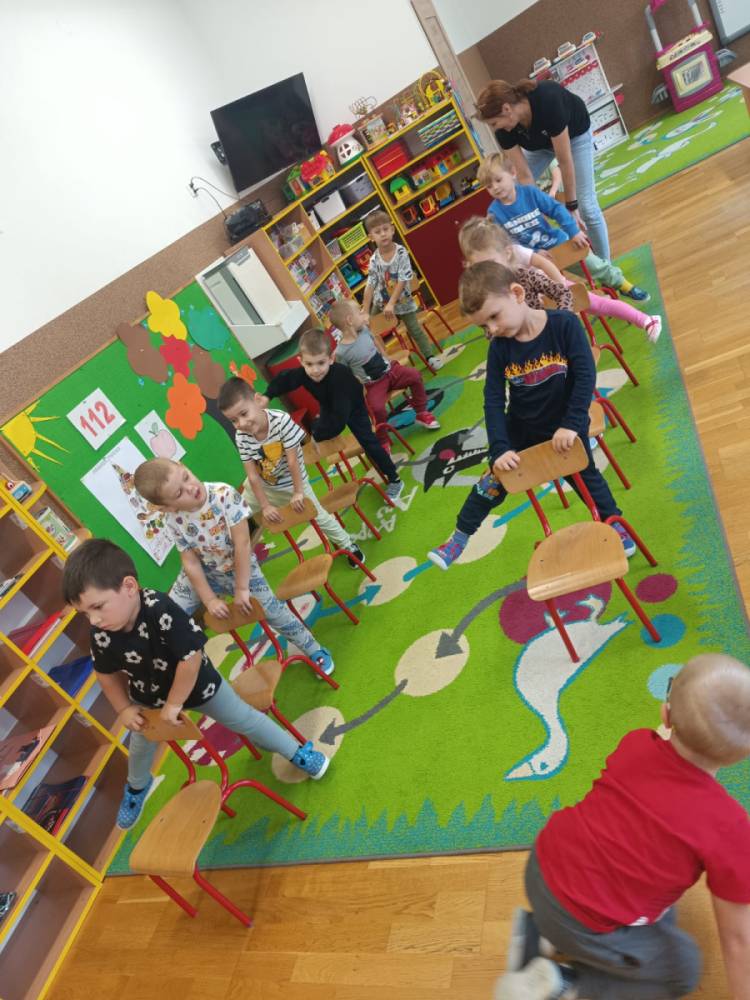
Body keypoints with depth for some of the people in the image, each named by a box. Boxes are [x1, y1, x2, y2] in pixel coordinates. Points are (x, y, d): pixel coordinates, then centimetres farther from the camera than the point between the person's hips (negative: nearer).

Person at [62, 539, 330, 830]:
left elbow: (190, 658, -36)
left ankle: (296, 751, 34)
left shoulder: (161, 610, -44)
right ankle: (136, 787, 61)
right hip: (147, 698, 5)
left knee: (243, 719, 12)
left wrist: (174, 703, -24)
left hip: (198, 686, -4)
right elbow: (107, 673, -4)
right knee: (140, 745, 27)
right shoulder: (101, 635, -27)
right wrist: (123, 709, -2)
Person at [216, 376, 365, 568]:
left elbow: (292, 460, -27)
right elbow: (252, 475, -17)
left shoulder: (281, 420, -34)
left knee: (319, 516, 7)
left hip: (291, 482, -3)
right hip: (262, 485, 3)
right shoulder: (241, 437, -24)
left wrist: (298, 492, -20)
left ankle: (348, 544, 31)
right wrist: (265, 506, -12)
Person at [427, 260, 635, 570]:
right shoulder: (499, 348, -14)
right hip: (520, 431, 2)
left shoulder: (564, 324, -23)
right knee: (491, 484, 10)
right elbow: (493, 401, -14)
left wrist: (571, 425, -28)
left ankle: (614, 523, 45)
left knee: (586, 478, 18)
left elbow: (586, 376, -23)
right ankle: (458, 539, 25)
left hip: (565, 430, -2)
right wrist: (499, 448, -21)